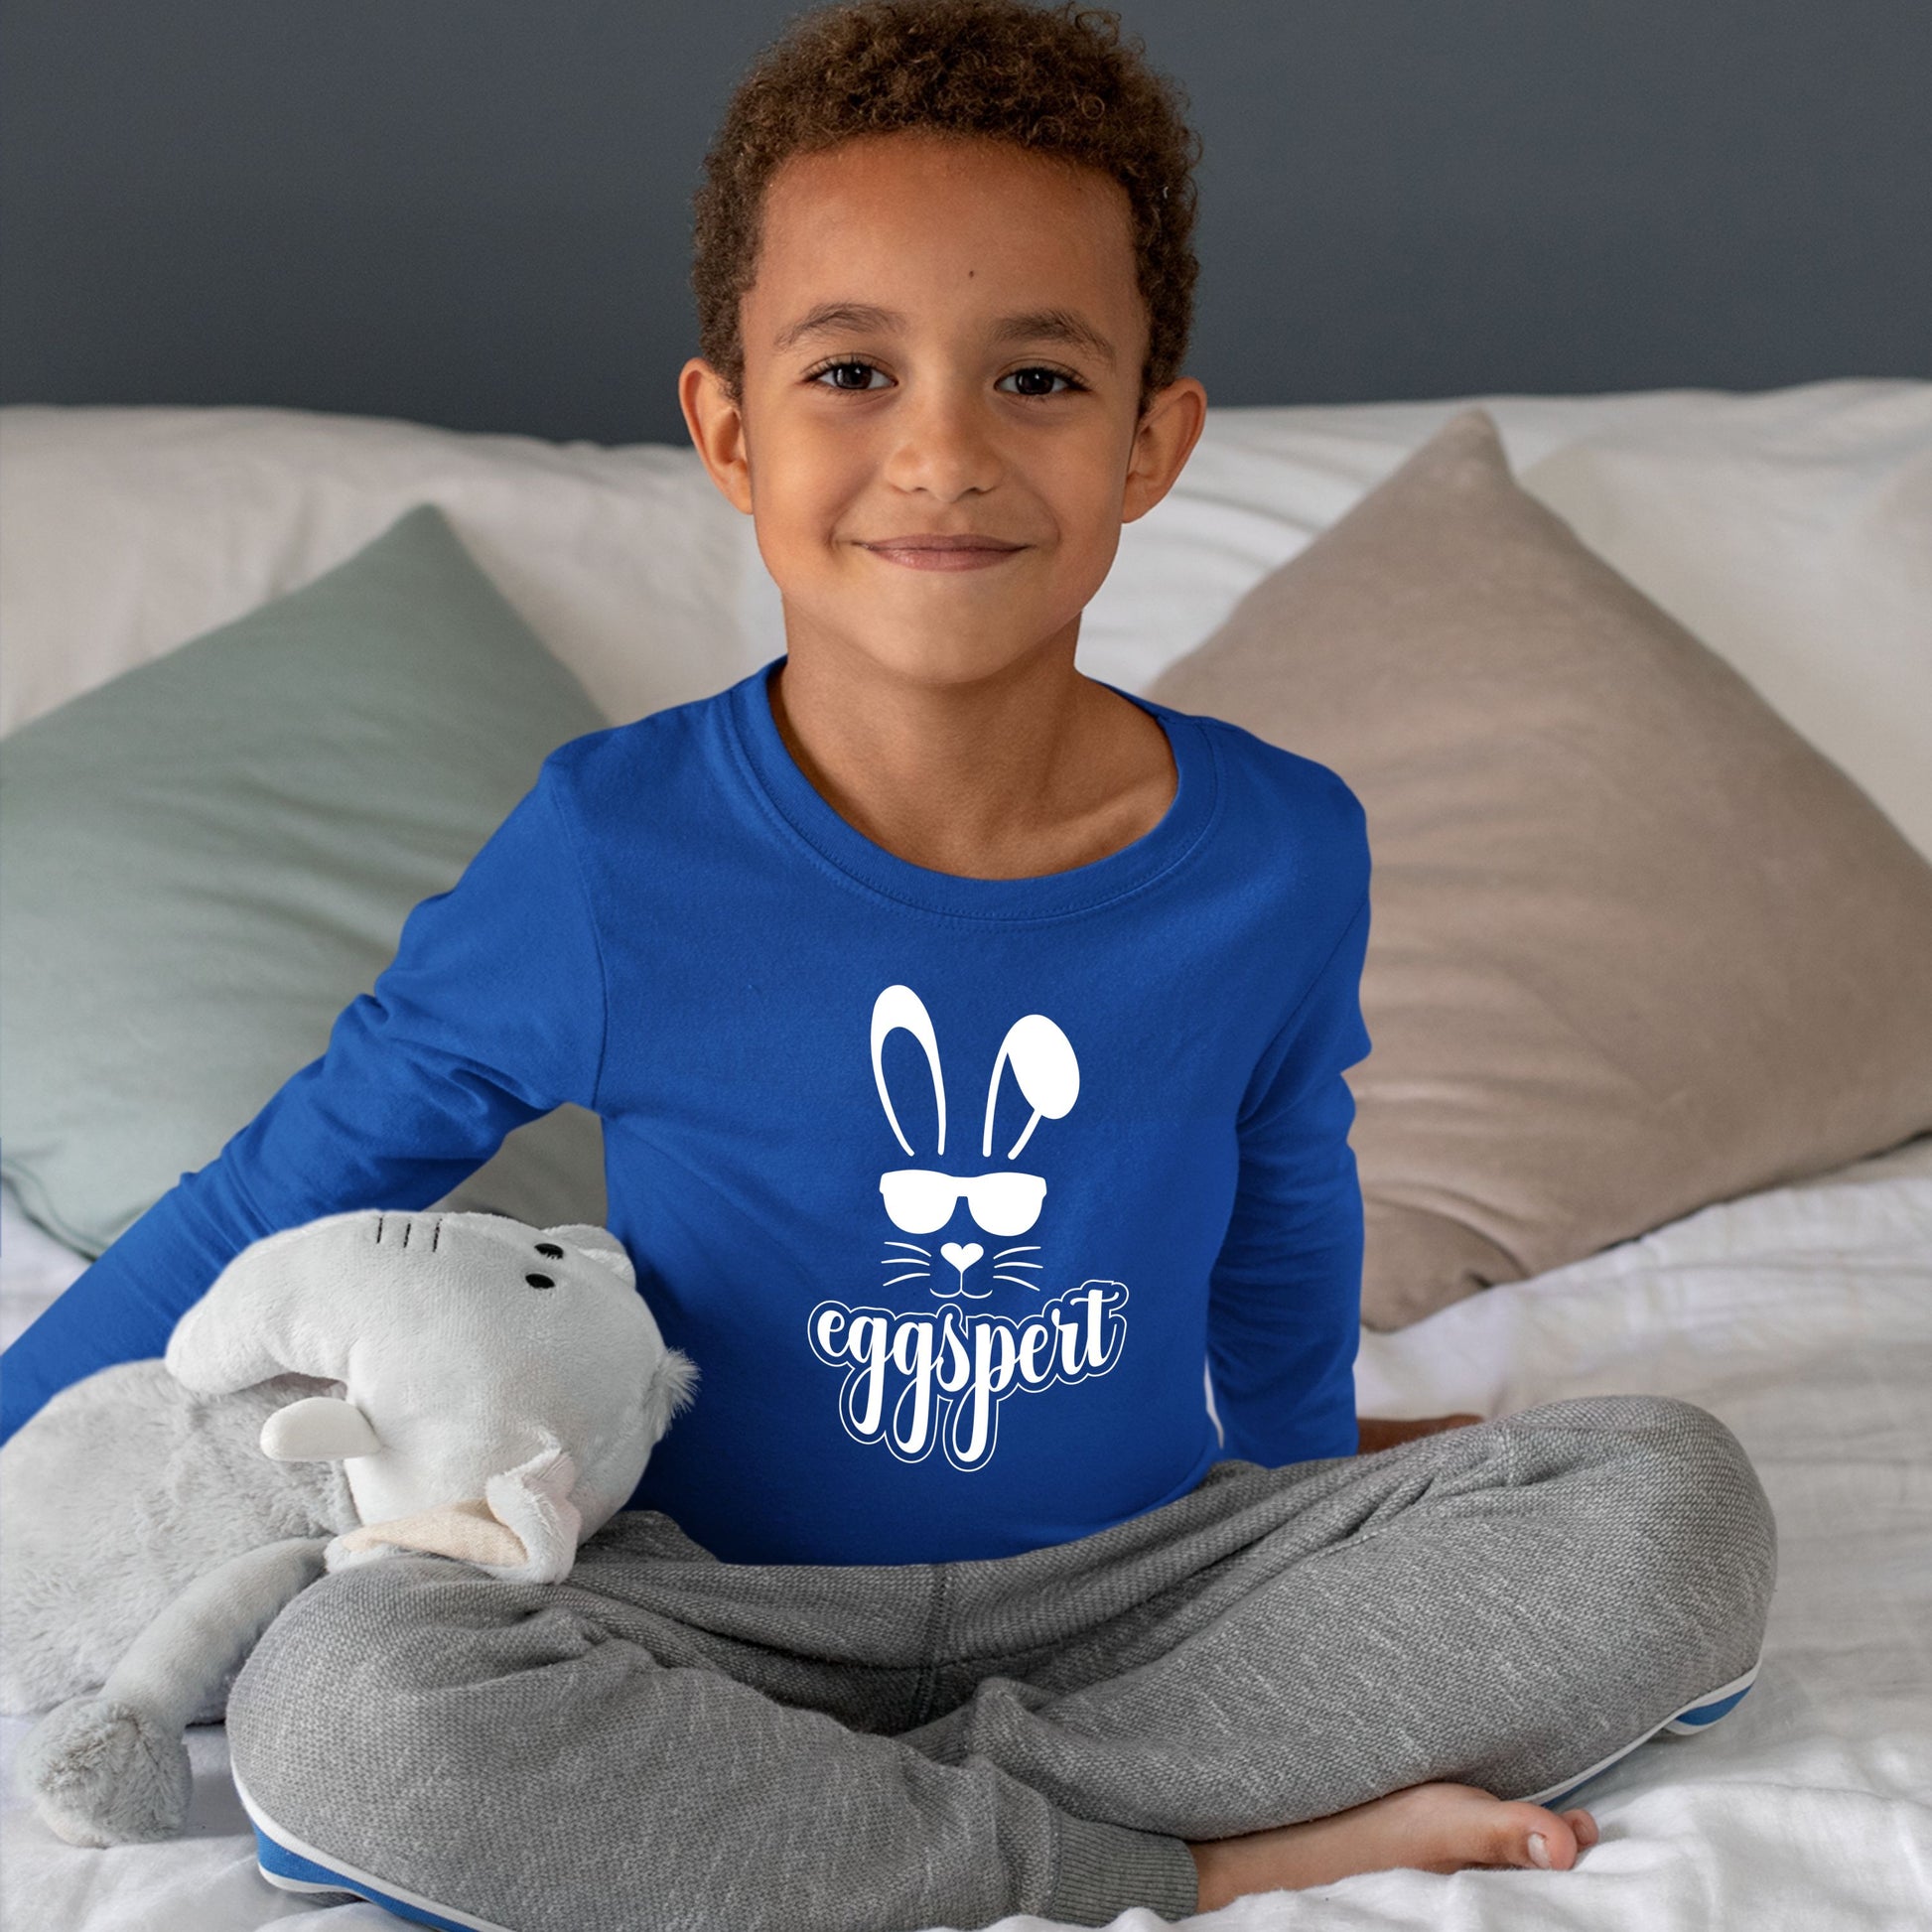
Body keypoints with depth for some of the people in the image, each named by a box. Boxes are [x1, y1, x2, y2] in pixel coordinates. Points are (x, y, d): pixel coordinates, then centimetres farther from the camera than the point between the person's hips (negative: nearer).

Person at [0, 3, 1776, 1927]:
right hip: (730, 1607, -1)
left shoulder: (1280, 855, -8)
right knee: (335, 1704, -32)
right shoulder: (610, 854, -14)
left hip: (1140, 1584, 2)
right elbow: (282, 1195, 0)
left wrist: (1310, 1498, 23)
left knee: (1676, 1503, -18)